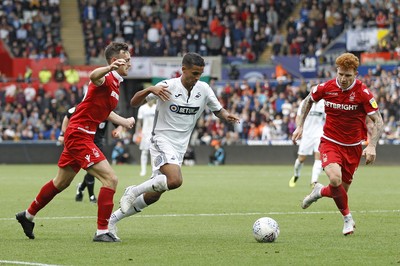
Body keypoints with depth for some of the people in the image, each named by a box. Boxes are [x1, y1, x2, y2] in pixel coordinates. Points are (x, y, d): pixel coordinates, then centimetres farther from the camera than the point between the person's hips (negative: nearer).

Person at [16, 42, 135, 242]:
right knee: (110, 179, -17)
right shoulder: (106, 79, -17)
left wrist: (124, 121, 31)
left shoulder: (115, 84, 13)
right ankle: (102, 231, -15)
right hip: (79, 135, -10)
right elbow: (94, 76, -45)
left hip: (77, 135, 10)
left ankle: (28, 215, 40)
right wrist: (110, 68, -64)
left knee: (61, 183, 24)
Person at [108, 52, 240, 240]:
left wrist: (226, 116, -8)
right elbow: (134, 102, -12)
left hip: (180, 148, 6)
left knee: (153, 196, 6)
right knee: (175, 180, -32)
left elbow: (218, 110, 15)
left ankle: (113, 219, 20)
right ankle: (134, 191, -11)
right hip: (162, 141, -6)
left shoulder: (203, 89, 1)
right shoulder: (168, 87, -12)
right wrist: (150, 90, -32)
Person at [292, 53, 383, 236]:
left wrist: (372, 146, -24)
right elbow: (309, 100, 13)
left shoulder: (363, 93, -15)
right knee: (335, 179, -26)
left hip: (353, 146, 1)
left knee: (342, 189, 4)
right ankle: (347, 218, -2)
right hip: (330, 142, -1)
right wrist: (300, 126, 9)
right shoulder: (326, 88, -9)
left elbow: (378, 121, -10)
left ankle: (320, 192, 40)